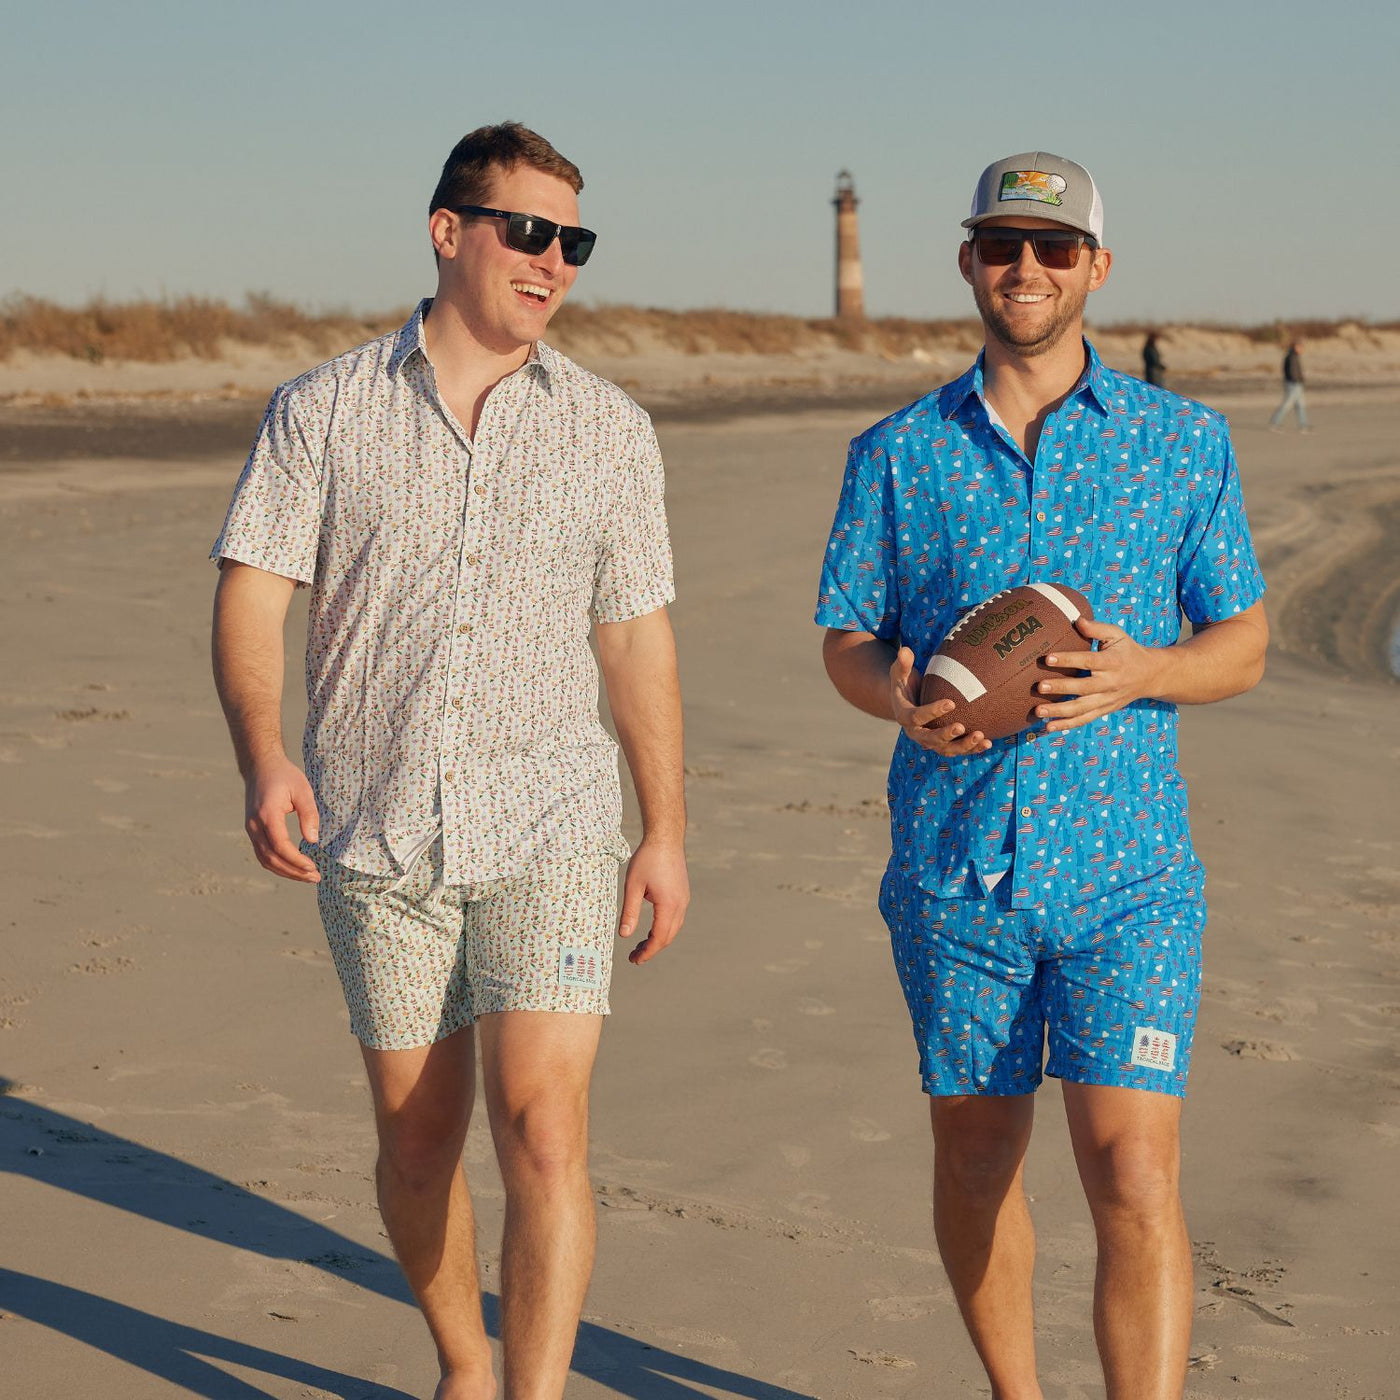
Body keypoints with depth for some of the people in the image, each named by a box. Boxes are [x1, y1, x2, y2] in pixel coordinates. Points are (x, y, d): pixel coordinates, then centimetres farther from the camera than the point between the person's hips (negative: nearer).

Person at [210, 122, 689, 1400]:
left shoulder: (610, 431, 5)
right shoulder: (324, 411, 1)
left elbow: (637, 637, 10)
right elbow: (252, 594, -5)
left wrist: (667, 830, 9)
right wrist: (264, 759, -21)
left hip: (550, 829, 0)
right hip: (374, 836, 0)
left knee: (543, 1129, -13)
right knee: (417, 1137, 11)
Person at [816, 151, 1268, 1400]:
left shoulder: (1185, 442, 4)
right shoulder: (898, 453, 6)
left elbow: (1243, 644, 6)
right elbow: (846, 639, 9)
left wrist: (1138, 672, -17)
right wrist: (902, 702, -15)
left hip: (1129, 872, -2)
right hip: (955, 864, 2)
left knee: (1134, 1177, -12)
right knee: (976, 1159, 13)